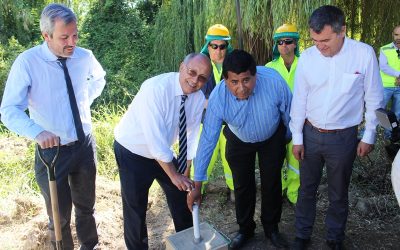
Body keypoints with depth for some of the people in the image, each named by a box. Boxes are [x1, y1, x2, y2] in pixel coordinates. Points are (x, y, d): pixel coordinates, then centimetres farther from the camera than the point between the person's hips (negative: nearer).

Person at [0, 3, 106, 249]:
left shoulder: (85, 57, -5)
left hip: (85, 145, 4)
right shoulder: (27, 62, -17)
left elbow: (99, 79, 19)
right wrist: (38, 132, -37)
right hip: (52, 150, -3)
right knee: (60, 215, 12)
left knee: (86, 206, 22)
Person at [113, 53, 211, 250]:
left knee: (181, 194, 16)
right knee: (135, 206, 4)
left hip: (163, 152, 6)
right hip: (132, 152, -6)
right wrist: (174, 175, -26)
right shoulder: (156, 88, -32)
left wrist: (186, 172, -6)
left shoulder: (198, 98, -12)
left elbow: (192, 135, -4)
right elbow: (155, 139, -33)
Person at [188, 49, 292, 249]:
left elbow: (289, 111, -17)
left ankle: (271, 228, 38)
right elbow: (207, 140, -30)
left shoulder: (273, 81, -37)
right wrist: (197, 185, -27)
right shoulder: (218, 97, -35)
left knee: (272, 184, 13)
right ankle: (245, 229, 37)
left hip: (273, 138, 0)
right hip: (239, 141, 0)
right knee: (242, 186, 11)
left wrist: (291, 137, 1)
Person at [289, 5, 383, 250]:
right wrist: (297, 138, 1)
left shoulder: (364, 54, -13)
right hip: (310, 134, 2)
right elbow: (299, 100, -1)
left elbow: (374, 99, -3)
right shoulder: (307, 57, -8)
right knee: (307, 189, 15)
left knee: (338, 193, 15)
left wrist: (369, 136, -1)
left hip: (343, 138, -1)